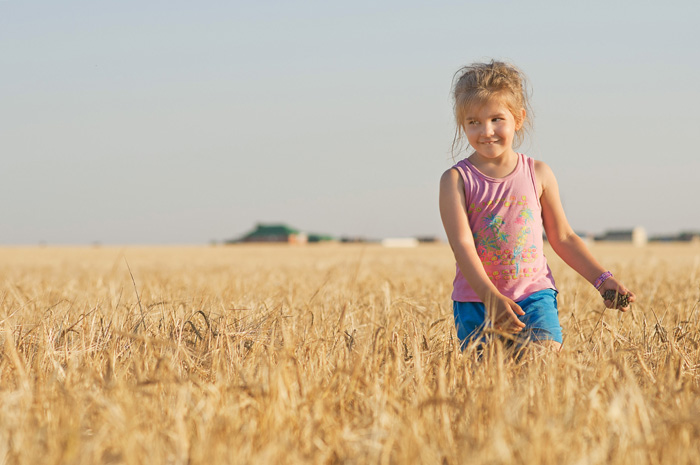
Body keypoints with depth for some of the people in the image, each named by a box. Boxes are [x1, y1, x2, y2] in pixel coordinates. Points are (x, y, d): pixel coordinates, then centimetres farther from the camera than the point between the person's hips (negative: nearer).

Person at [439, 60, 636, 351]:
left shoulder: (538, 174, 5)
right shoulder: (456, 180, -2)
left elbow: (563, 238, 14)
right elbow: (462, 245, -14)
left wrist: (602, 280, 5)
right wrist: (490, 297, -27)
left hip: (533, 296, 1)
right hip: (475, 302, 0)